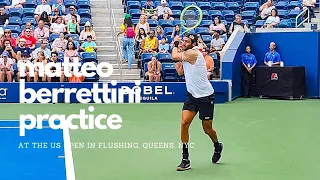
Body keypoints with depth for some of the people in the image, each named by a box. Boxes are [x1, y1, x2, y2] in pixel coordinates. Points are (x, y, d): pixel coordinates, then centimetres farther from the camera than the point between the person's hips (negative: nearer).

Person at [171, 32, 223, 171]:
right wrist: (177, 60, 8)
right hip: (192, 95, 7)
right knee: (184, 123, -11)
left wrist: (175, 46, 3)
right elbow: (180, 72, 16)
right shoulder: (185, 55, 9)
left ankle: (217, 146, 40)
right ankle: (185, 159, -5)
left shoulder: (193, 53, -17)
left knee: (207, 129, 6)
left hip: (206, 96, -7)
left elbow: (174, 56, -16)